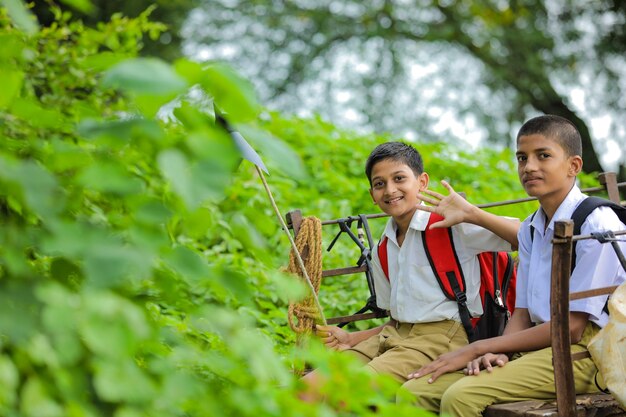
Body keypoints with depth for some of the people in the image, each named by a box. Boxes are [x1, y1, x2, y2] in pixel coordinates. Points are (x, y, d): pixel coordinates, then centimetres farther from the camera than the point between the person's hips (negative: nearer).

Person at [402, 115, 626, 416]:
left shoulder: (596, 224, -10)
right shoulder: (530, 230, 16)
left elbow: (572, 327, -14)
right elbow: (523, 312, 14)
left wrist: (477, 348, -13)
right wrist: (497, 353, -10)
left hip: (584, 352, -7)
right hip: (534, 347, 7)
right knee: (416, 390, -10)